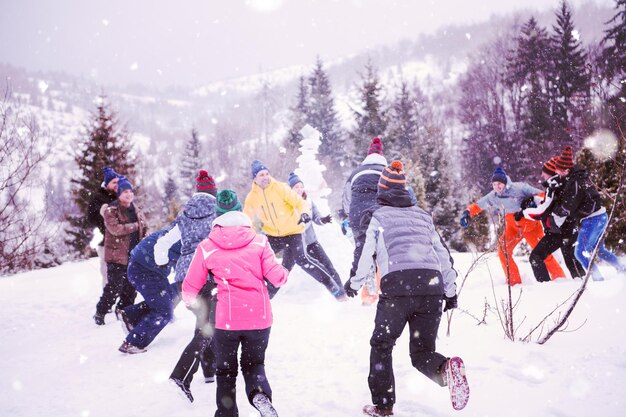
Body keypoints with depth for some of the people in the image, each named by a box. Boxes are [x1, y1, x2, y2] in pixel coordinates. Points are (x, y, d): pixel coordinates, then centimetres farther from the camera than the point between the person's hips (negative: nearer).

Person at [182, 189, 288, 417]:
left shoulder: (207, 247, -4)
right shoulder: (258, 241, -5)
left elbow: (191, 286, 3)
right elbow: (276, 276, -6)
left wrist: (190, 300, 25)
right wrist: (284, 273, 17)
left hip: (227, 319, -1)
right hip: (259, 317, 1)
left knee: (225, 371, 20)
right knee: (254, 364, 20)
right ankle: (260, 393, -9)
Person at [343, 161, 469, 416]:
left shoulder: (379, 216, 12)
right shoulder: (423, 215, 24)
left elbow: (366, 253, 6)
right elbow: (443, 255, 22)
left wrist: (354, 283, 21)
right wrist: (451, 291, 27)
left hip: (397, 285, -4)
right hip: (432, 286, 4)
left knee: (381, 346, 14)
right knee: (422, 352, 13)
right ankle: (446, 368, -19)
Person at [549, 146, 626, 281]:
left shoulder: (574, 182, -21)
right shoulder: (578, 176, 10)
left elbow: (567, 207, -18)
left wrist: (553, 220, -5)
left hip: (592, 220, -10)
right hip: (601, 216, 10)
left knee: (580, 253, -6)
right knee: (599, 250, 25)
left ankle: (599, 280, -6)